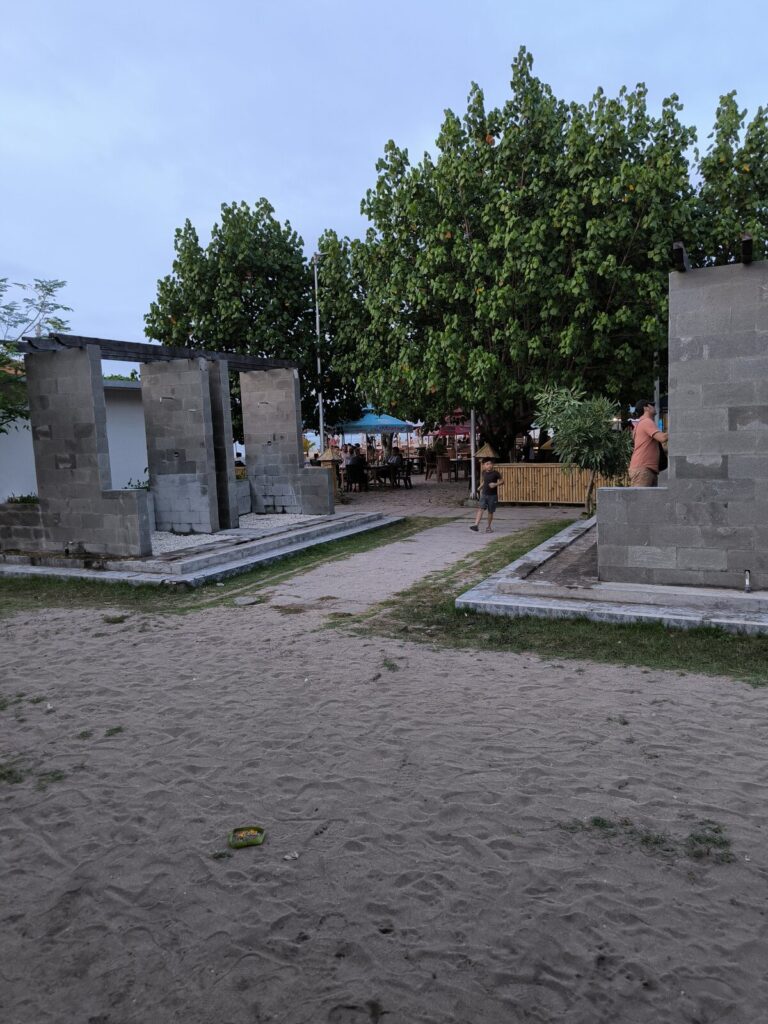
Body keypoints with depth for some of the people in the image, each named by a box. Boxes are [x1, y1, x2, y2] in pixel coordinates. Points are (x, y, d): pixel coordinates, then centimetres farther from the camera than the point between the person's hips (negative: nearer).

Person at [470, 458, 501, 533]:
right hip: (484, 495, 3)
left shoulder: (496, 473, -9)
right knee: (481, 509, -13)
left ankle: (489, 527, 22)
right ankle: (476, 525, -22)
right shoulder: (484, 472, 5)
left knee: (490, 512, 6)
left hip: (493, 495, -3)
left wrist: (496, 484, -22)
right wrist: (481, 487, 14)